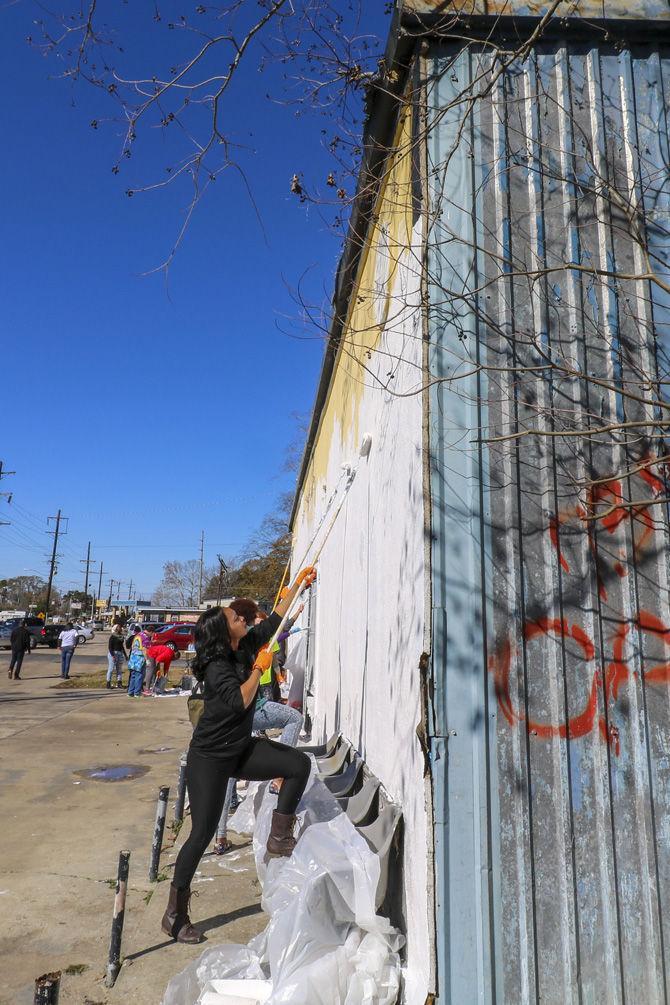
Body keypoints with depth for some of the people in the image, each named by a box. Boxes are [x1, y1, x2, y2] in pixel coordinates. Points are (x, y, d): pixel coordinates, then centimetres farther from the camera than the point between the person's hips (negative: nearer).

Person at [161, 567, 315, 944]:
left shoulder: (246, 646, -1)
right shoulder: (216, 667, -22)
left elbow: (275, 620, 9)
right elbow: (240, 701, -35)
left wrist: (299, 585, 10)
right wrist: (260, 668, -24)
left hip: (241, 750, 8)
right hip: (210, 758, -7)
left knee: (299, 763, -8)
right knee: (202, 834, -1)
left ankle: (279, 836, 6)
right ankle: (174, 915, 16)